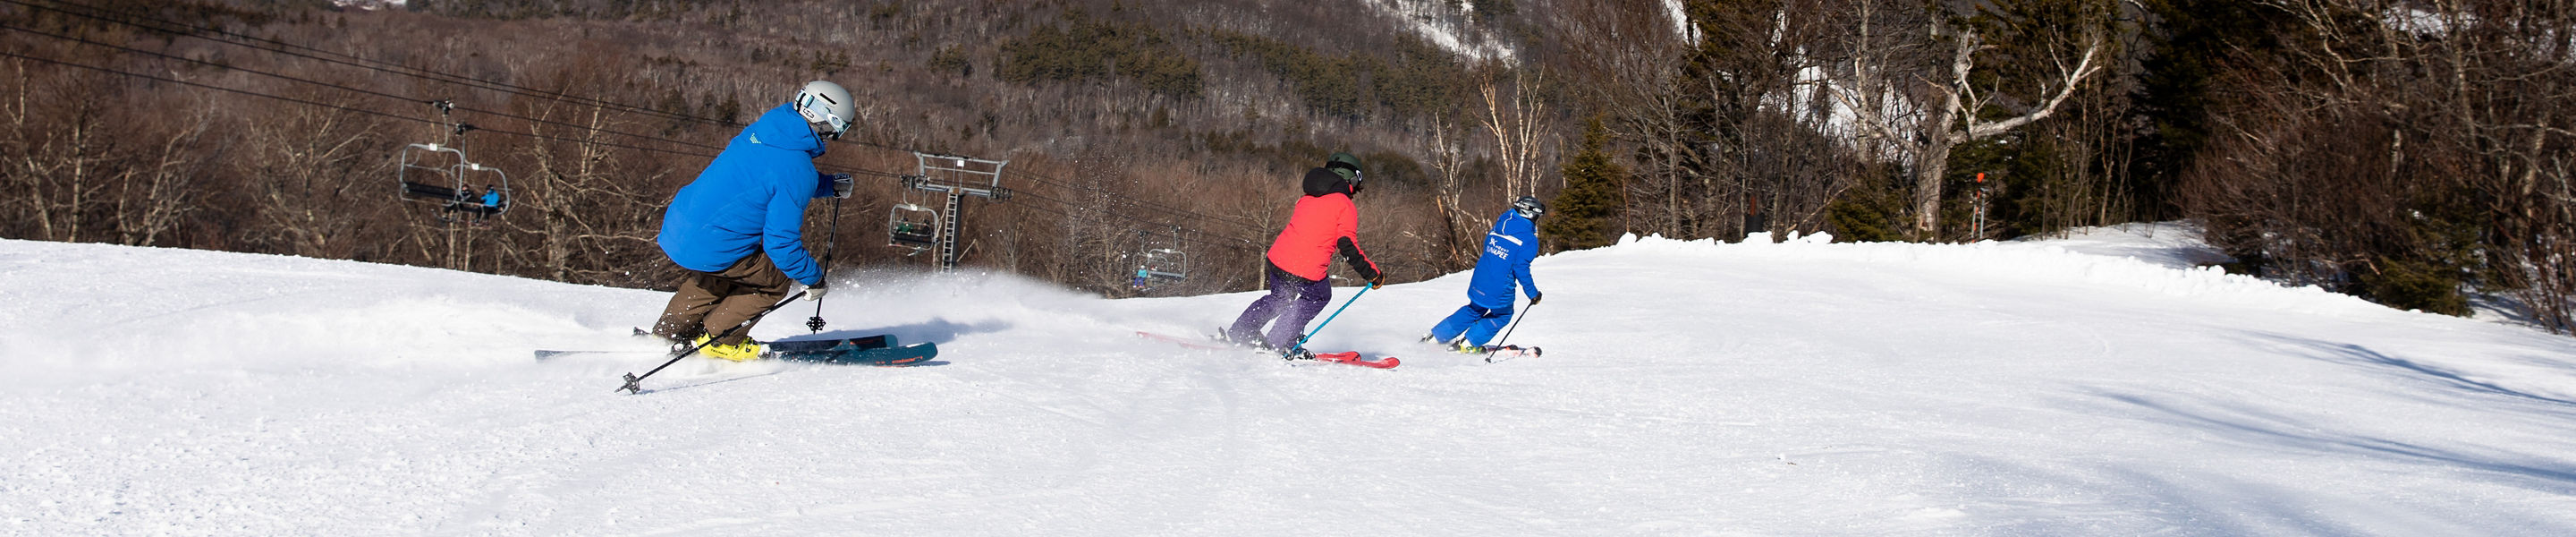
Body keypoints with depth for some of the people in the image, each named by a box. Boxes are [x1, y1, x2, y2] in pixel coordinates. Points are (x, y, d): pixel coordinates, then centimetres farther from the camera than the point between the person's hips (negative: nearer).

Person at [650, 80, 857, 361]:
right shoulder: (797, 170, -21)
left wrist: (830, 185, 23)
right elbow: (782, 242, -19)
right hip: (710, 250, -8)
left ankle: (669, 331, 40)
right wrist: (814, 277, -4)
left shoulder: (762, 129, 4)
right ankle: (718, 338, 16)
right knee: (777, 279, 12)